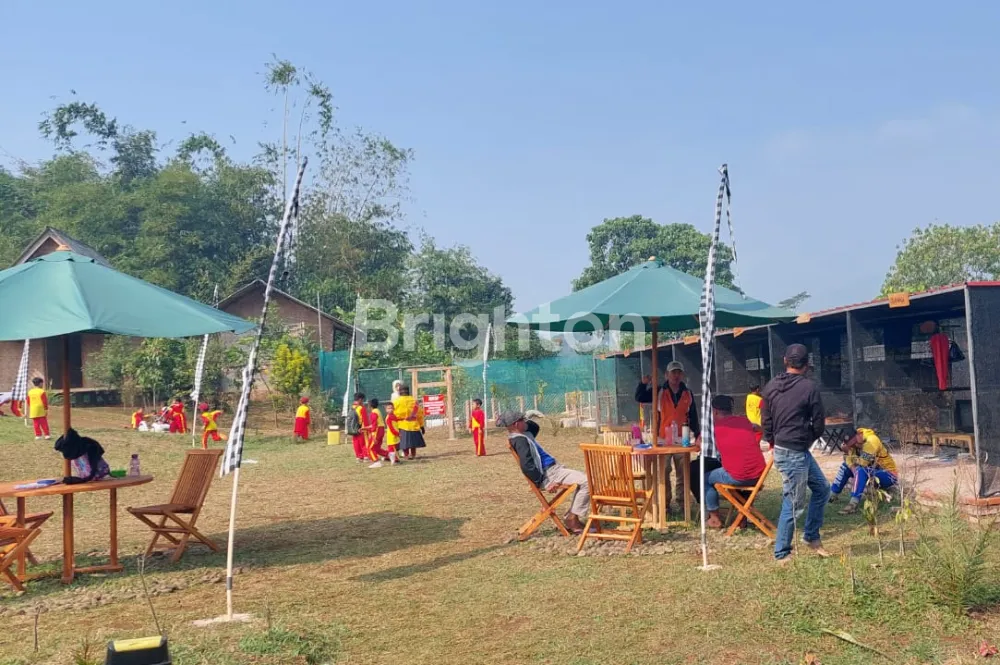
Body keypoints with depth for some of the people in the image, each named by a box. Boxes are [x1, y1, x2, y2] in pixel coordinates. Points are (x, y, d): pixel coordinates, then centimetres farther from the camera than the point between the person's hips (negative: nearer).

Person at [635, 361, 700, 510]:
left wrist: (697, 434, 5)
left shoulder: (688, 394, 8)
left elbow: (693, 416, 11)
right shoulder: (659, 392, 2)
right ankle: (664, 503, 7)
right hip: (663, 439, -2)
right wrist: (644, 384, -21)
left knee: (682, 473, 7)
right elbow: (639, 398, -5)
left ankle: (682, 502, 15)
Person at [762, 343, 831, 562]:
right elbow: (819, 424, -6)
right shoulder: (809, 387, -12)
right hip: (795, 453, -8)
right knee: (793, 504, 1)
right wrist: (808, 439, 12)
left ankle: (812, 537, 28)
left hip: (781, 449, 8)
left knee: (822, 488, 21)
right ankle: (782, 554, 9)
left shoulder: (771, 386, 6)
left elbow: (766, 421, 9)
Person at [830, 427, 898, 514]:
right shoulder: (854, 440, -4)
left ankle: (853, 504, -39)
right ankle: (833, 495, 7)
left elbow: (862, 463, -30)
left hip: (889, 475, -9)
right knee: (846, 466, 4)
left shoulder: (871, 441, -27)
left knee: (861, 470, -33)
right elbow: (848, 458, -6)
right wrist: (853, 469, -23)